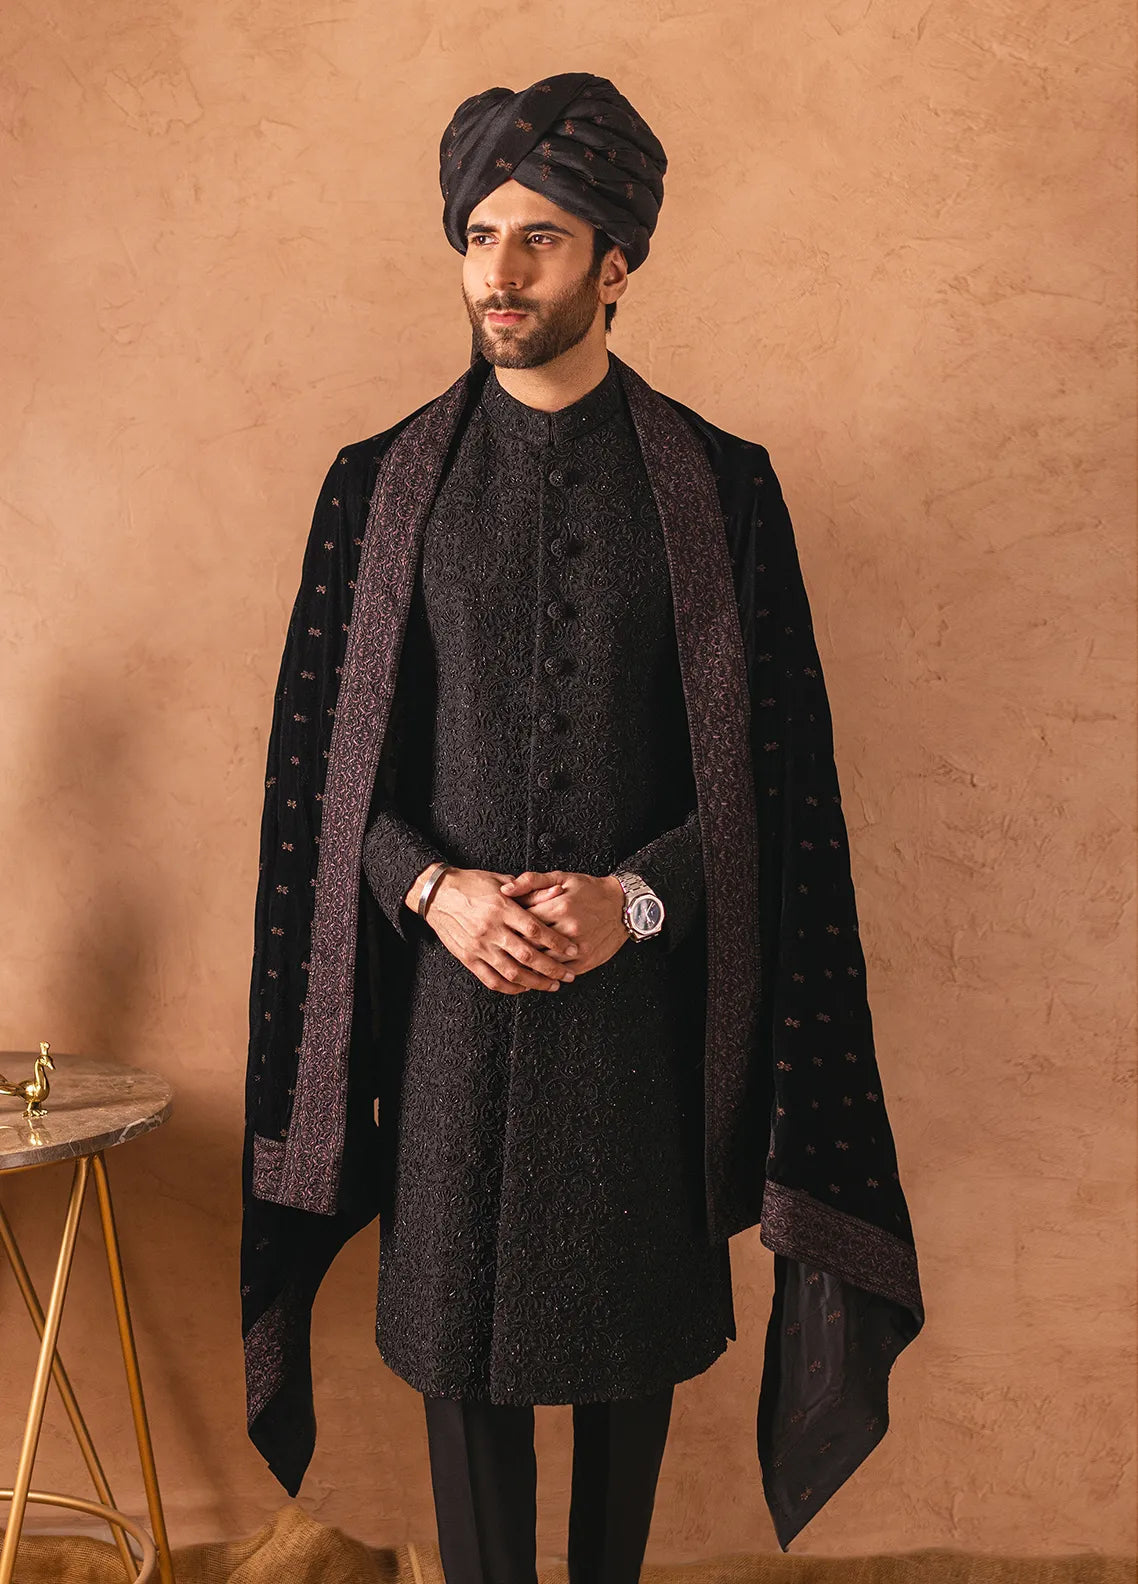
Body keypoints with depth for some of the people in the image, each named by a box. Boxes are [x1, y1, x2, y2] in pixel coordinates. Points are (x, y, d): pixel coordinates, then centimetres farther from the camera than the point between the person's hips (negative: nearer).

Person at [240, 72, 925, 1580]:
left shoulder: (719, 486, 0)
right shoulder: (379, 485, 3)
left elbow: (779, 765, -1)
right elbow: (317, 751, 4)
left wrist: (635, 898, -15)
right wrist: (432, 887, -12)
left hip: (642, 988, 0)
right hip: (445, 978, 1)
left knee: (634, 1336, 12)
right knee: (456, 1333, 7)